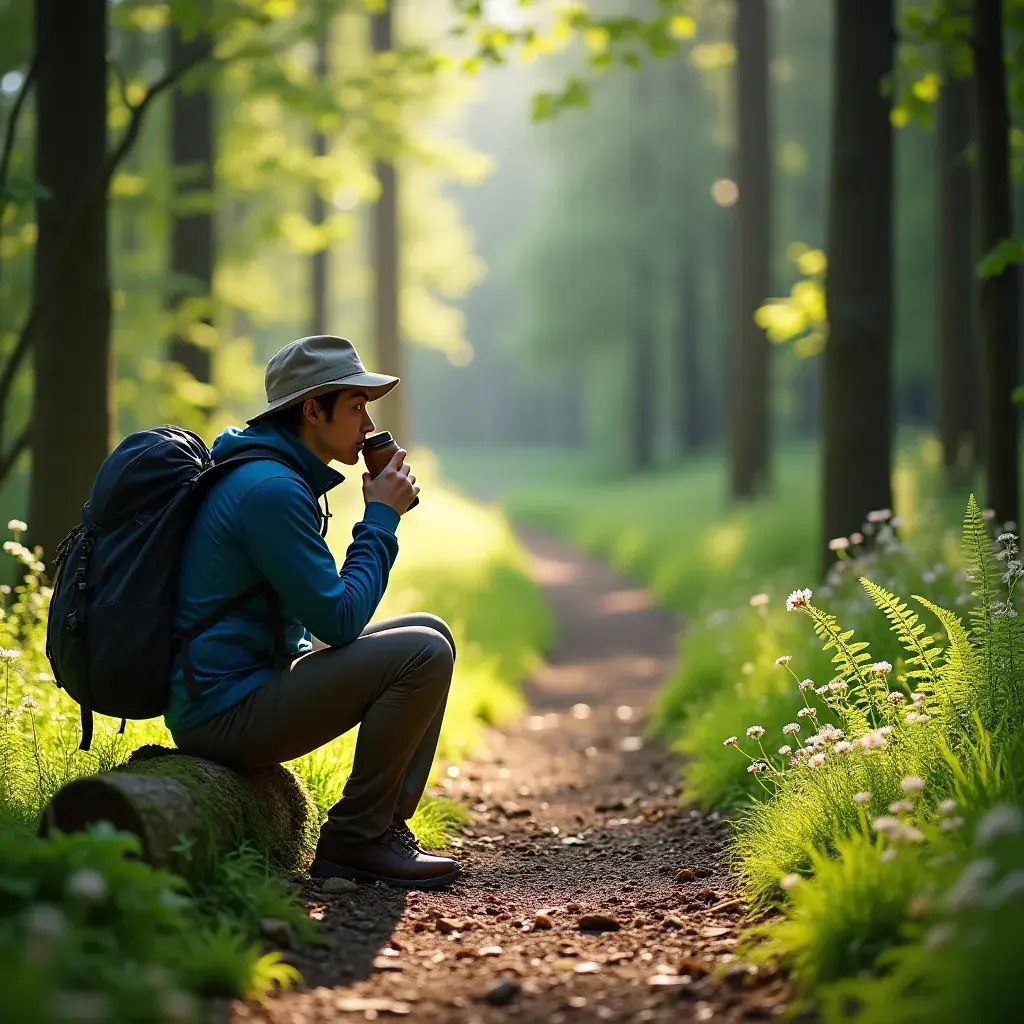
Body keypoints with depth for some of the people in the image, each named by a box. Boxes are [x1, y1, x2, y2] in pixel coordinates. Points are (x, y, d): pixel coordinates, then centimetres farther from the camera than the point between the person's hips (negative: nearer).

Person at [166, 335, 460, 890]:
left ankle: (388, 824, 9)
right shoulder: (272, 489, -18)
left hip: (253, 682, 11)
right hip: (223, 713, -11)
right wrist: (381, 517, -10)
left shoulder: (271, 474, 16)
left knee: (431, 632, 12)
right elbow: (339, 619, -20)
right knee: (423, 652, -21)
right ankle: (354, 839, -10)